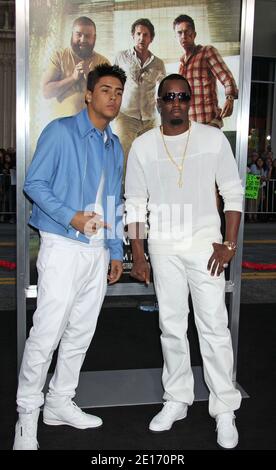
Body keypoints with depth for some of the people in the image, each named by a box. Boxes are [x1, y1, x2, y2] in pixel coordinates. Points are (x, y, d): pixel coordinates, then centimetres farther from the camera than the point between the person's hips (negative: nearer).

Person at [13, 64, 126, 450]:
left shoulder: (115, 146, 16)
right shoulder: (61, 132, -4)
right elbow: (34, 183, -8)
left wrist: (116, 250, 16)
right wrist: (71, 217, -19)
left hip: (98, 251, 7)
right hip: (63, 247, -7)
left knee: (81, 333, 12)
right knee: (46, 333, -6)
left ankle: (60, 402, 27)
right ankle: (27, 416, 10)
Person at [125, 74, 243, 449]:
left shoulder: (214, 139, -1)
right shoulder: (142, 146, 3)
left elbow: (233, 193, 1)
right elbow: (135, 203, 5)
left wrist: (229, 244, -7)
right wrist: (138, 255, 2)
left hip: (205, 243, -2)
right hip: (162, 247, 2)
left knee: (214, 326, -1)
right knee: (171, 326, 10)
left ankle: (225, 409, 13)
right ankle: (177, 400, 25)